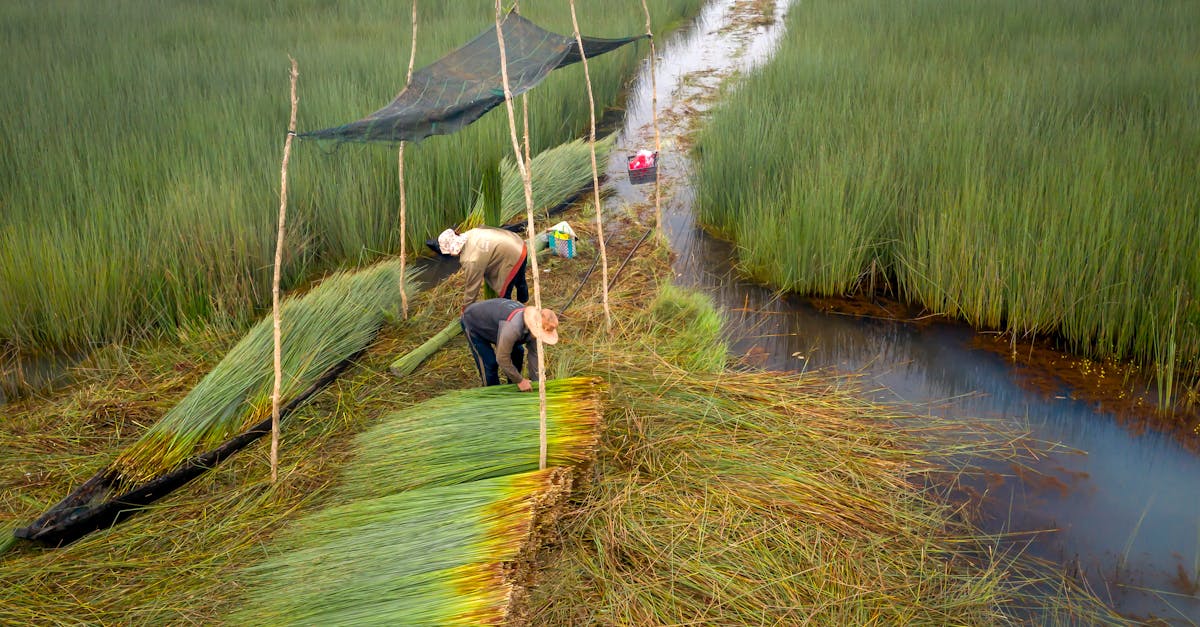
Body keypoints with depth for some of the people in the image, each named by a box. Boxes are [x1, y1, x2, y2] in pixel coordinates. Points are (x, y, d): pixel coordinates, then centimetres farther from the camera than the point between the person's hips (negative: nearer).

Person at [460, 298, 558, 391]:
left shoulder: (534, 326, -19)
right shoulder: (513, 328, -44)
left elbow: (533, 354, -8)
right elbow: (502, 359, -34)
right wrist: (520, 381, -23)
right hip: (472, 322, -7)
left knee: (518, 351, 3)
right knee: (490, 363, -13)